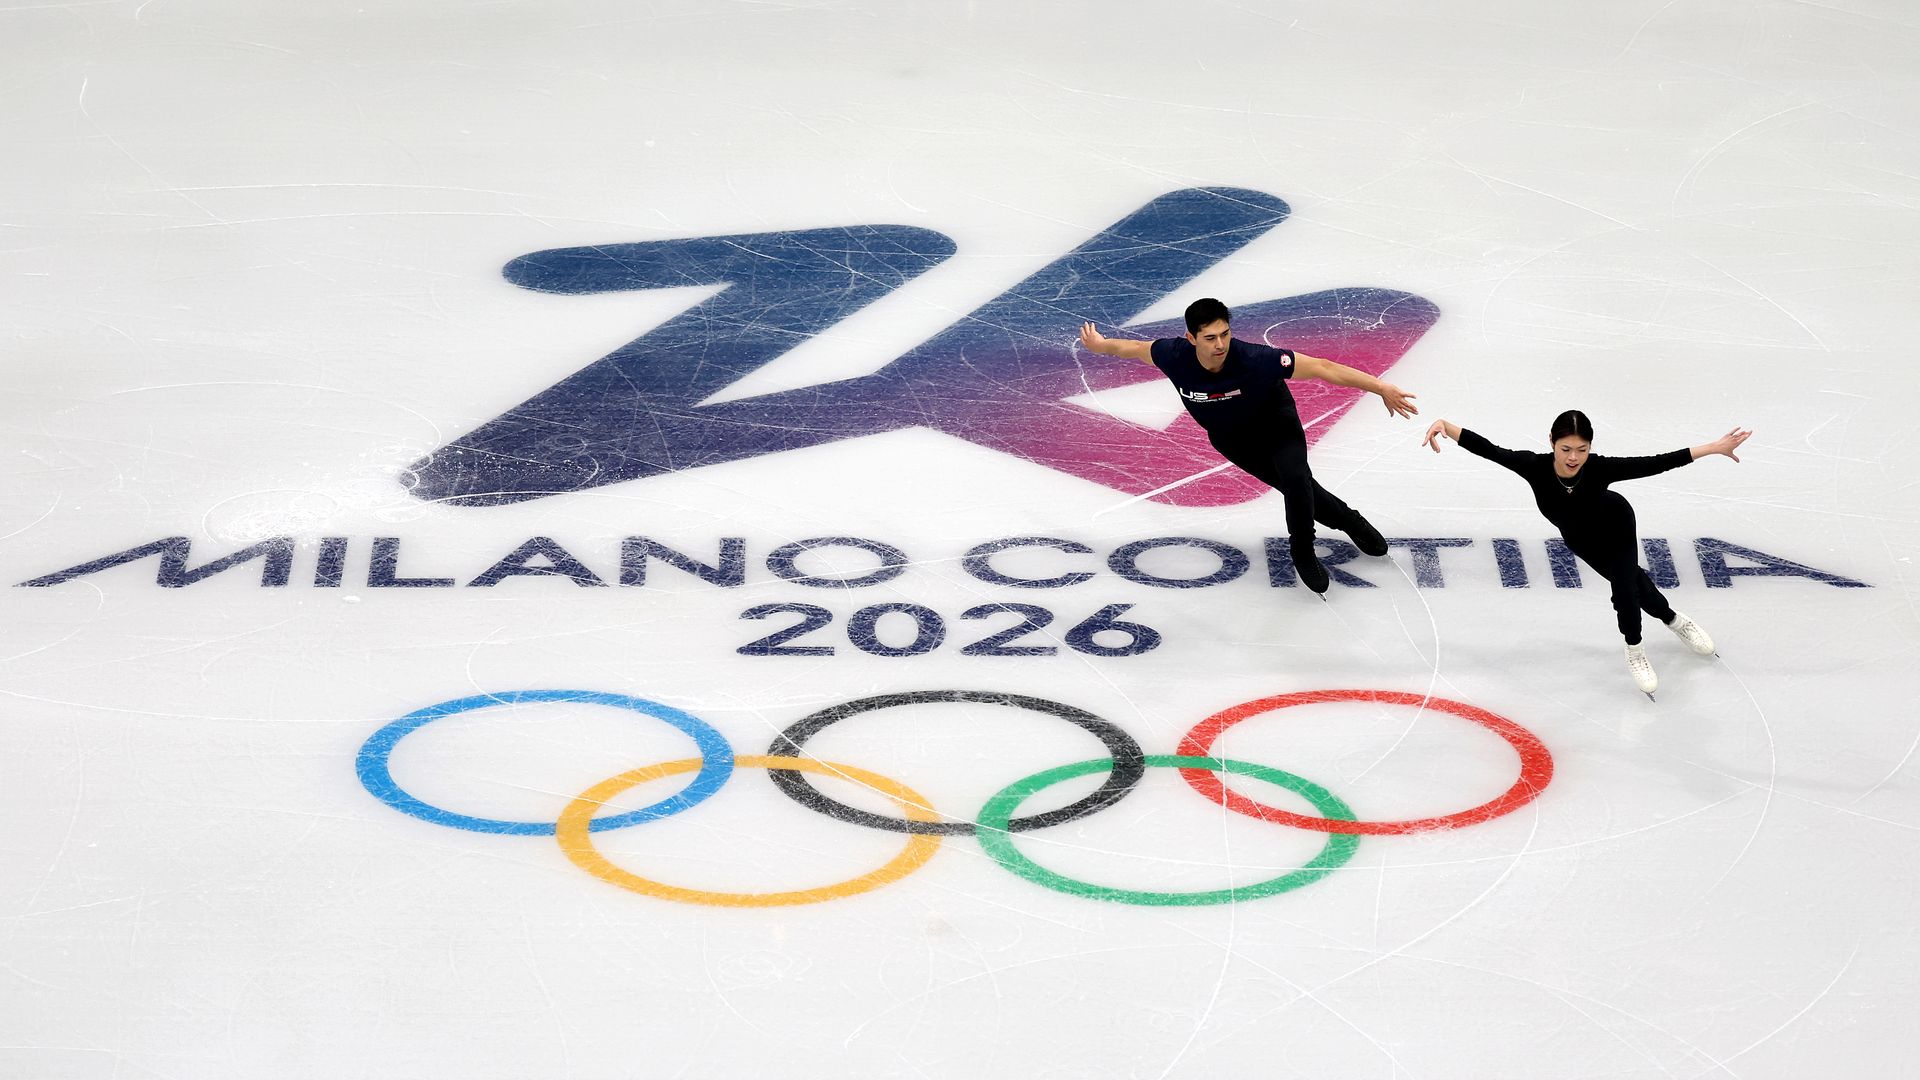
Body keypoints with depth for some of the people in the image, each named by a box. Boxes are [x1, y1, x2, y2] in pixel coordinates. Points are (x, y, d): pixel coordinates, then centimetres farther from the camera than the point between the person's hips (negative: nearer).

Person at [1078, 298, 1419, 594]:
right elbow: (1138, 348, -10)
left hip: (1275, 420, -2)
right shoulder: (1175, 356, -34)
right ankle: (1349, 522, 35)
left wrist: (1382, 389, -42)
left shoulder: (1254, 359, -41)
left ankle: (1303, 554, 4)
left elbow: (1322, 368, -39)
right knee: (1295, 487, 5)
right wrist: (1101, 345, 9)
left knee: (1295, 478, -23)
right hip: (1230, 438, 2)